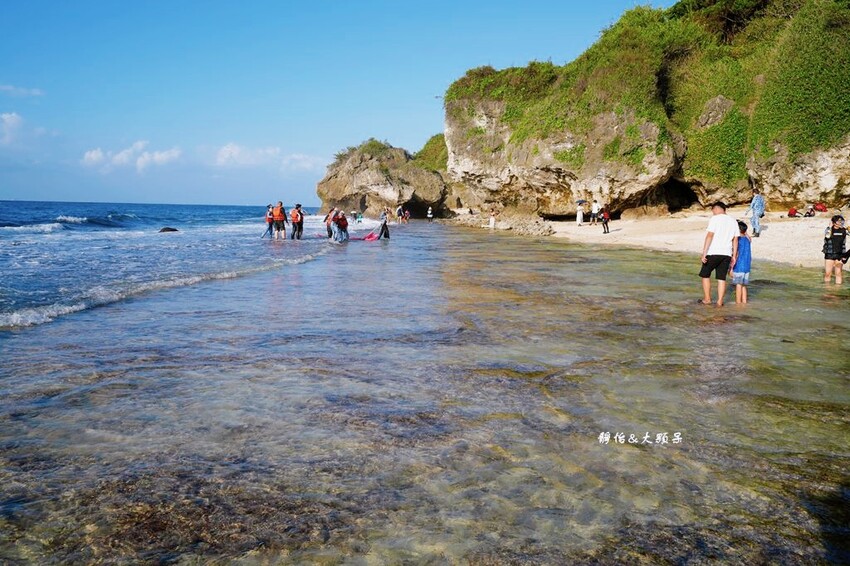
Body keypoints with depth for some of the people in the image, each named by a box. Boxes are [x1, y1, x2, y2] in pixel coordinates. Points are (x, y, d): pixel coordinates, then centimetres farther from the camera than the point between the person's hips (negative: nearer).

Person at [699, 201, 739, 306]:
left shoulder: (715, 219, -5)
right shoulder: (733, 221, 12)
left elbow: (709, 236, -13)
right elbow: (735, 240, 11)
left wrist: (704, 253, -14)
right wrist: (734, 256, 14)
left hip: (713, 253, -5)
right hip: (726, 254, 5)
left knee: (705, 275, 10)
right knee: (722, 278, 8)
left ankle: (707, 299, 12)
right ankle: (720, 301, 7)